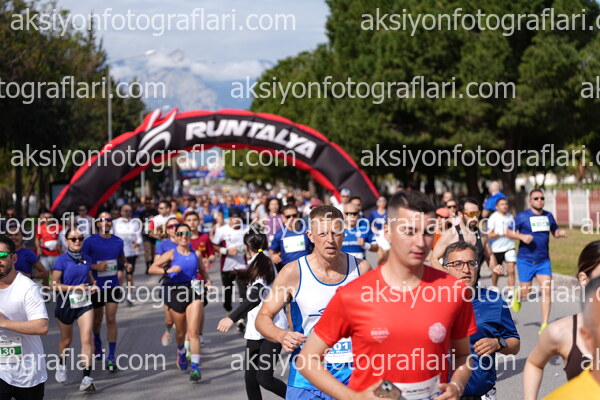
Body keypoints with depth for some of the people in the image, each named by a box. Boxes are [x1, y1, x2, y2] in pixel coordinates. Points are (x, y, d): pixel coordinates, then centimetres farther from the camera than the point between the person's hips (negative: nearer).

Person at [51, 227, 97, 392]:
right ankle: (61, 366, 46)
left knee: (86, 340, -11)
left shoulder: (87, 259, 3)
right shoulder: (62, 260, -10)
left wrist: (93, 285, -4)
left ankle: (87, 378, -12)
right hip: (66, 303, -2)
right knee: (66, 340, 16)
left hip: (85, 302, 2)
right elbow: (55, 285, -12)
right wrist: (74, 287, -22)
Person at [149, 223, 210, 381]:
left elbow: (202, 270, 24)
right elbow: (152, 268, -8)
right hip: (175, 292, 0)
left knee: (193, 331, -12)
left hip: (194, 291, 0)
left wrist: (207, 281, 5)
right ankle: (181, 351, 50)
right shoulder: (171, 254, -1)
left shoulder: (195, 254, 7)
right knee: (181, 332, 14)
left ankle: (195, 368, -16)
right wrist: (168, 270, -23)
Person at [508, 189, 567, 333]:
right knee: (526, 292, 2)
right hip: (525, 260, -3)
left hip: (544, 260, 3)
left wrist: (560, 233, -2)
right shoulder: (522, 216, -6)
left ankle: (544, 325, -5)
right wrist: (522, 236, -20)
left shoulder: (548, 216, 7)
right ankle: (517, 294, 41)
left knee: (546, 290, -9)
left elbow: (555, 230, 21)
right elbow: (509, 232, -3)